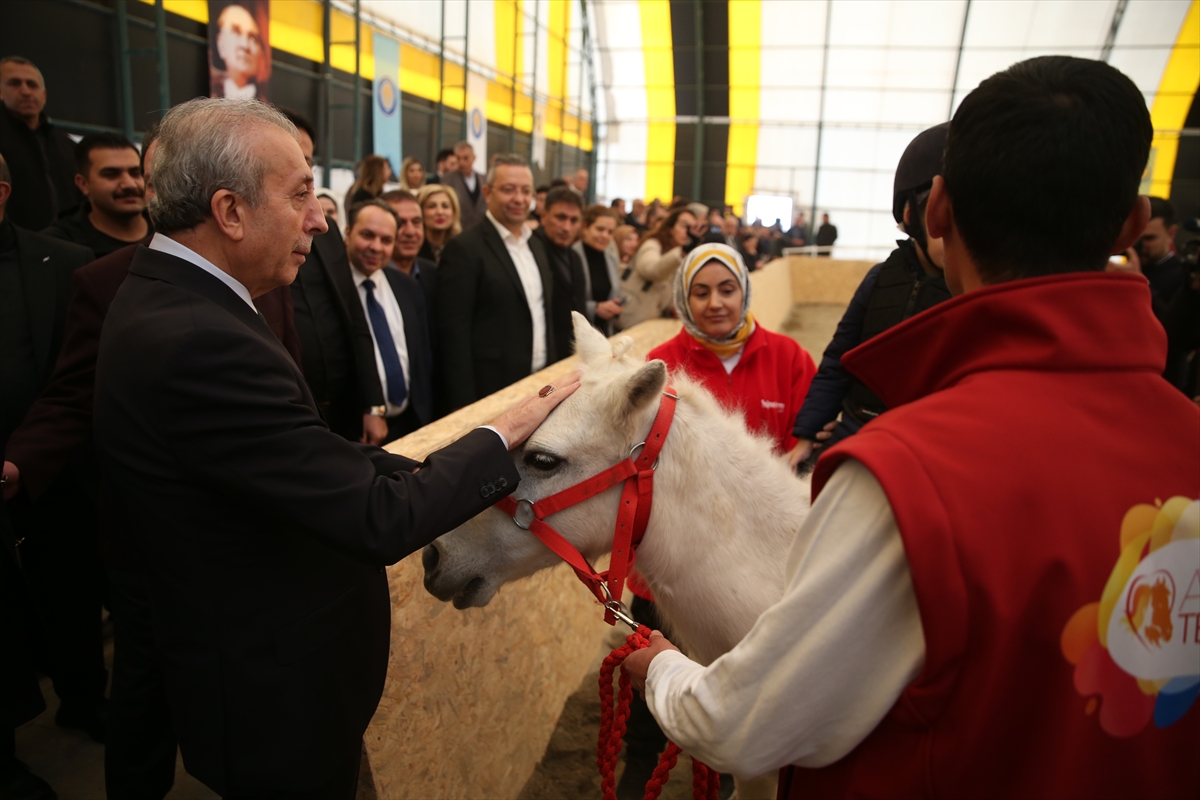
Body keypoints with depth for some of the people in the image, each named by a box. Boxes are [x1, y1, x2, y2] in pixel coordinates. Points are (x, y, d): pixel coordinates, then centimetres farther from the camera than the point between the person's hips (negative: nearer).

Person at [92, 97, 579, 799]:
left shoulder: (166, 297, 0)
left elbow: (315, 460, 0)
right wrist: (501, 439, -17)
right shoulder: (199, 342, -31)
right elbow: (377, 521, -30)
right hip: (279, 697, -8)